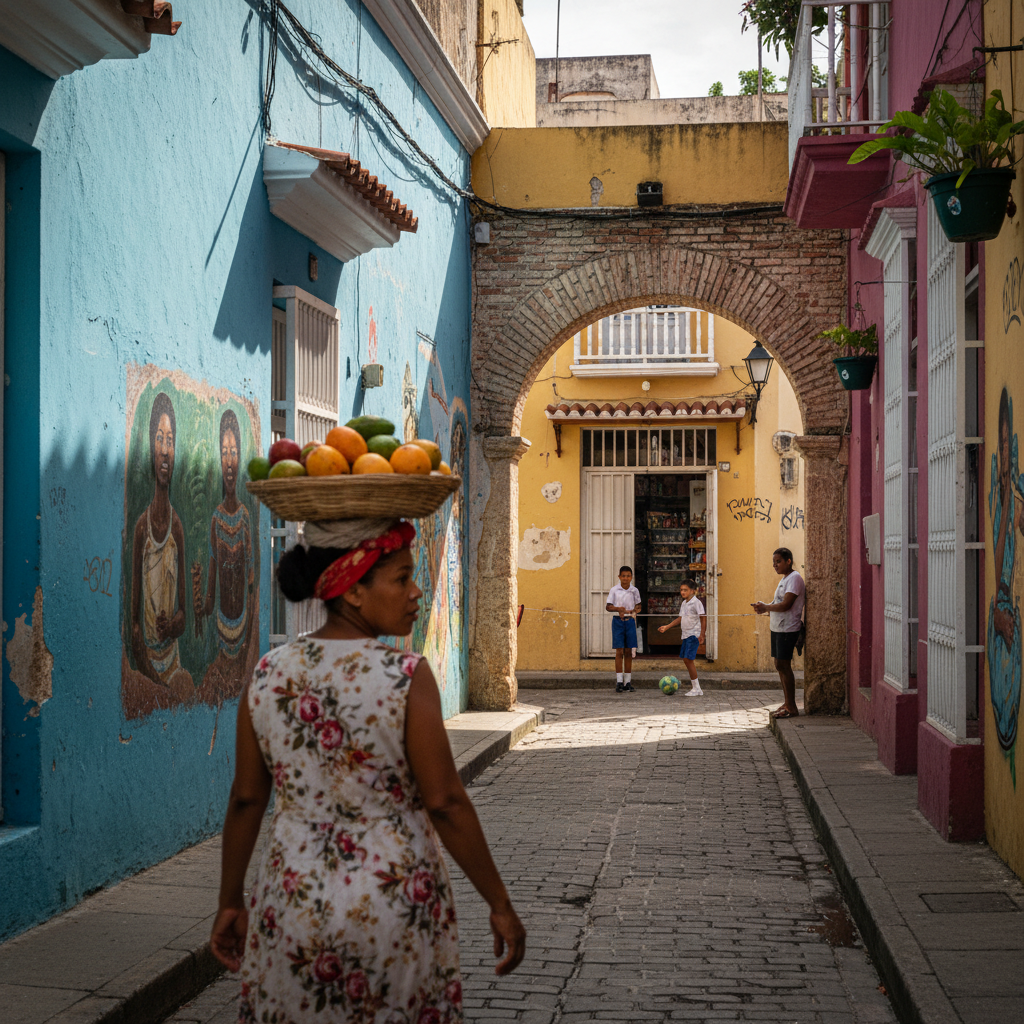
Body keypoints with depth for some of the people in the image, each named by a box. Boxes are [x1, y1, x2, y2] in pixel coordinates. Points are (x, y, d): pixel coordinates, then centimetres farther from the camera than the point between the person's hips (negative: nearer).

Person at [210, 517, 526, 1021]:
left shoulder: (267, 676, -4)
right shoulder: (405, 677, -16)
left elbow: (245, 800, 2)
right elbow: (445, 803, -15)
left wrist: (230, 902, 13)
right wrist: (500, 905, -6)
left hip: (293, 905, 4)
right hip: (394, 908, -3)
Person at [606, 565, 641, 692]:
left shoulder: (634, 591, 4)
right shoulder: (614, 590, -1)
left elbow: (638, 607, 12)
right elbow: (608, 607, -1)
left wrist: (630, 611, -10)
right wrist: (618, 609, -20)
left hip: (630, 621, 2)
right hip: (618, 621, -2)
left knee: (628, 652, 5)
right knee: (619, 651, -6)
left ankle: (628, 682, 10)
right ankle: (619, 682, -5)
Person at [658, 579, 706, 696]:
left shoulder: (696, 603, -11)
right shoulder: (684, 603, 14)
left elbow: (703, 618, -13)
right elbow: (680, 619, 23)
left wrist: (702, 635, -19)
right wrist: (666, 627, 21)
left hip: (694, 635, -9)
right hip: (686, 635, 9)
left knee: (689, 659, -13)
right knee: (686, 659, 7)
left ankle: (696, 689, -8)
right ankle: (695, 687, 14)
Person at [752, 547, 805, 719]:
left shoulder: (794, 578, -12)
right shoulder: (784, 579, 19)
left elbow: (786, 605, -21)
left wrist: (766, 608, -13)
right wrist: (764, 607, 6)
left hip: (787, 628, -10)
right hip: (777, 627, 10)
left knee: (784, 665, -11)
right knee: (780, 666, 12)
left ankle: (792, 708, -8)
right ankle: (787, 703, 19)